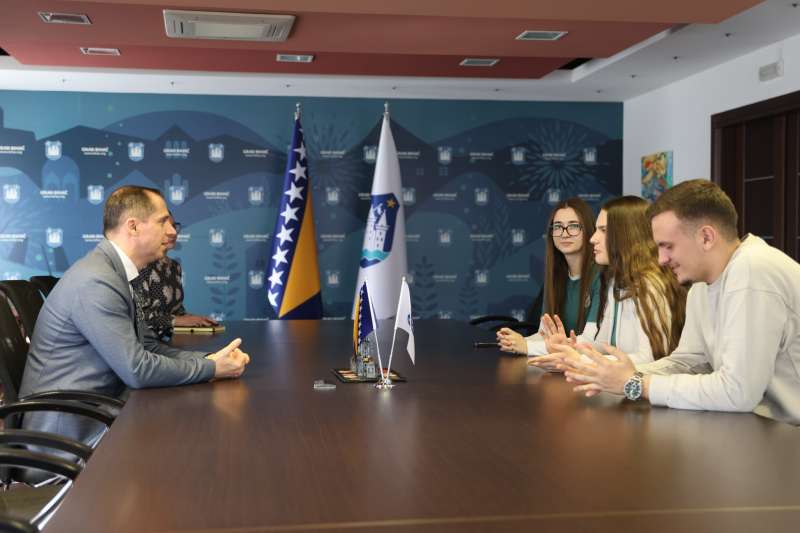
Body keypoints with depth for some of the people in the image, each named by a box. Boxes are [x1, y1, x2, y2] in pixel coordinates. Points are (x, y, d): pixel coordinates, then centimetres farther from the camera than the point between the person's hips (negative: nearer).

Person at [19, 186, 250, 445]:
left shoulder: (116, 273, 8)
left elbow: (146, 345, 10)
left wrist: (210, 357, -3)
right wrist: (211, 368, -13)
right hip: (69, 427, -8)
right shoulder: (95, 281, -22)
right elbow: (137, 370, -23)